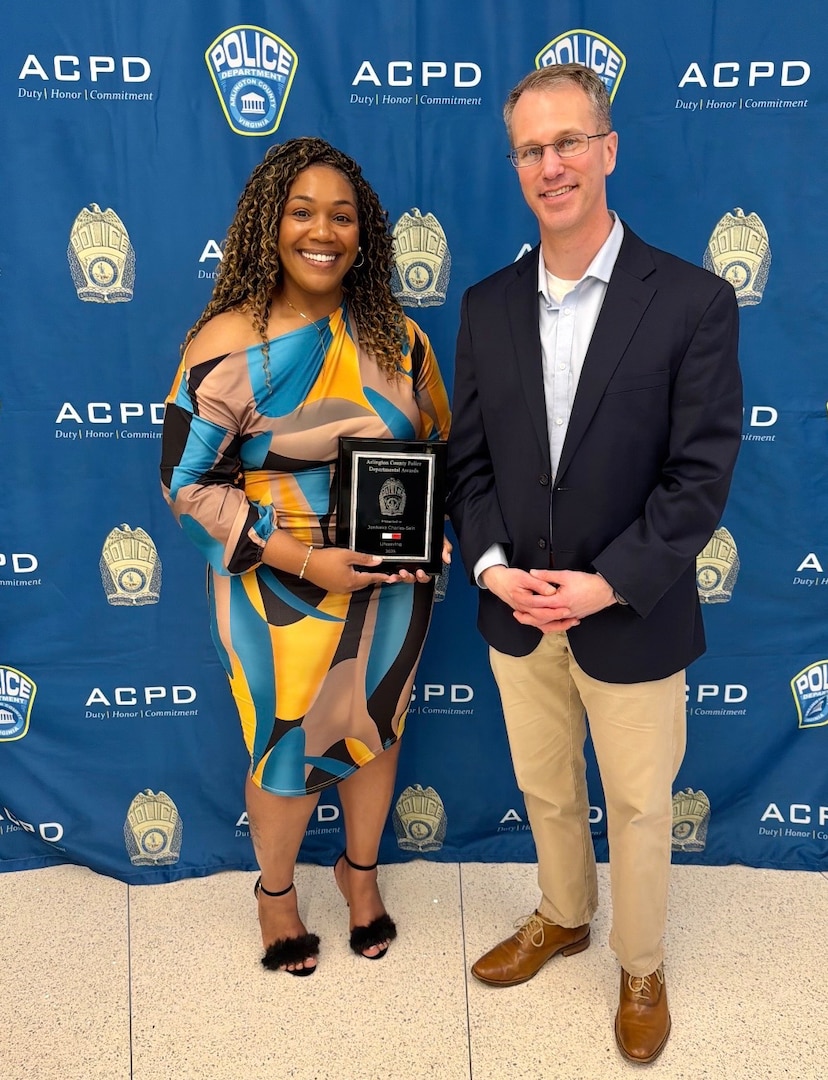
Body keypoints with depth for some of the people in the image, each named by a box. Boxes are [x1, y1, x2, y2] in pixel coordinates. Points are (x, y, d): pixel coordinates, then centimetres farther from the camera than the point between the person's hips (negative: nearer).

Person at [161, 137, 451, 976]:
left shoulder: (394, 335, -2)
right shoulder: (228, 346, -16)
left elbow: (439, 445, 9)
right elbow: (186, 481, -14)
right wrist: (300, 558, -21)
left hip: (389, 584, 4)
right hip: (281, 592, -4)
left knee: (374, 730, 20)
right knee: (289, 749, 13)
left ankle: (360, 870, 49)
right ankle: (275, 892, 44)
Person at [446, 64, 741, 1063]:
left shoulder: (692, 302, -12)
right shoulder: (488, 305, 2)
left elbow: (700, 476, -14)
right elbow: (468, 456, 3)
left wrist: (605, 585, -19)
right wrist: (492, 566, -11)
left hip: (631, 622, -3)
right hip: (516, 616, 4)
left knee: (637, 810, 17)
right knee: (545, 791, 23)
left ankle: (640, 966, 43)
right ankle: (562, 918, 51)